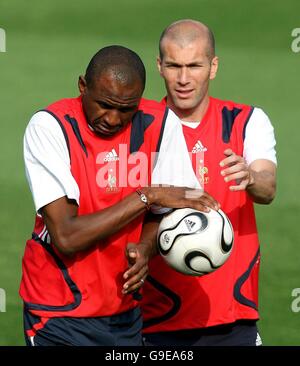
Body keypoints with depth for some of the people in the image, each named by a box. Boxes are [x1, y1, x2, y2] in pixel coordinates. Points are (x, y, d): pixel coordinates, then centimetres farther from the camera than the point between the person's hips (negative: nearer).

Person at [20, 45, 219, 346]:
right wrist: (147, 196, -22)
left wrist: (144, 248, -16)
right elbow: (66, 237, -23)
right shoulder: (49, 126, -16)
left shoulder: (160, 123, -4)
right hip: (60, 314, -4)